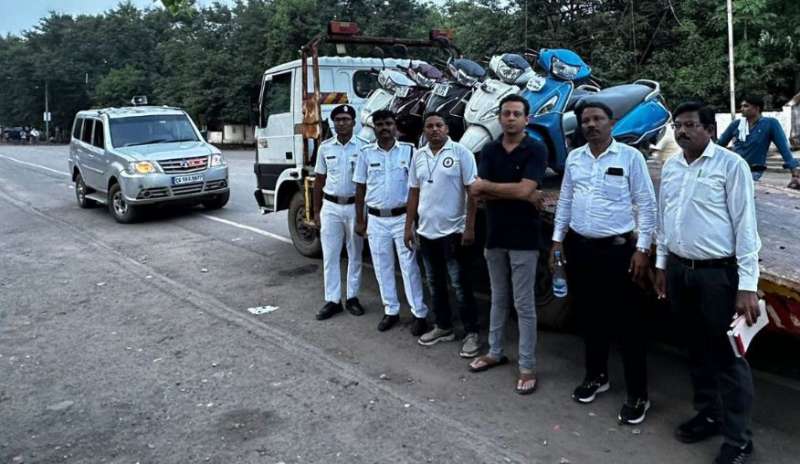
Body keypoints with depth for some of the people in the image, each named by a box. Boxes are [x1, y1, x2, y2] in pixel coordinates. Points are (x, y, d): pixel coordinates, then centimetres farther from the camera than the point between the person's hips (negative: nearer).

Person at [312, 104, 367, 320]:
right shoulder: (325, 147, 4)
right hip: (331, 207, 2)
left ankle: (352, 298, 21)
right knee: (330, 256, 4)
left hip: (355, 207, -2)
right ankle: (332, 300, 12)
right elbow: (319, 180, 9)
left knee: (355, 255, 9)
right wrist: (316, 211, 6)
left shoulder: (363, 147, -4)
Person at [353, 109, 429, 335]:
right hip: (376, 219, 3)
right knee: (382, 268, 9)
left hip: (402, 217, -3)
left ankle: (419, 314, 8)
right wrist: (359, 220, 6)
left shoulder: (409, 150, -2)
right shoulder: (366, 153, 4)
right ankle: (391, 311, 22)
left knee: (409, 266, 0)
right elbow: (360, 189, 8)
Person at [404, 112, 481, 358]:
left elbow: (472, 191, -10)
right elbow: (413, 193, 13)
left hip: (453, 230, -5)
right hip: (426, 231, 6)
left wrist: (469, 227, -15)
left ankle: (472, 333, 11)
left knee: (460, 284, 0)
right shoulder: (418, 156, 9)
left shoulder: (460, 152, -7)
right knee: (435, 284, 15)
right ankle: (443, 327, 29)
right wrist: (409, 226, 9)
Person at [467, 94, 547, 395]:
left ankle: (527, 366, 11)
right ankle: (495, 352, 30)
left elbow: (524, 190, -20)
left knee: (523, 304, 1)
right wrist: (513, 192, -15)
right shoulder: (489, 150, 6)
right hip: (495, 235, 5)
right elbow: (478, 193, -5)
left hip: (523, 237, -5)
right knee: (498, 299, 17)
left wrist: (487, 185, -9)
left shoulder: (536, 150, -7)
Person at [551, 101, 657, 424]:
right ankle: (596, 376, 33)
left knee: (628, 322, 1)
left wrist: (642, 249, -10)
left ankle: (637, 395, 11)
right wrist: (557, 240, 10)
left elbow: (646, 205, -5)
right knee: (589, 317, 15)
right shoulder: (574, 158, 9)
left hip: (617, 249, -5)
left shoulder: (630, 156, -5)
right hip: (579, 247, 5)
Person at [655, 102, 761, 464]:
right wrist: (661, 264, 16)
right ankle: (708, 414, 34)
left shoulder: (731, 165, -10)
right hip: (679, 270, 6)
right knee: (696, 348, 17)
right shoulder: (670, 167, 9)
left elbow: (745, 225, -12)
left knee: (727, 355, 1)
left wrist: (748, 285, -16)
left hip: (718, 273, -6)